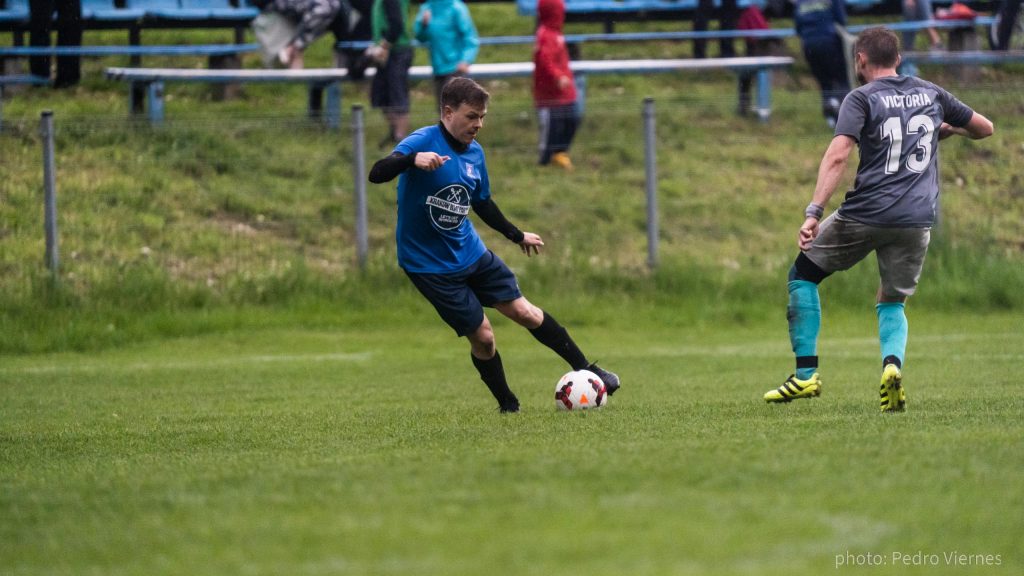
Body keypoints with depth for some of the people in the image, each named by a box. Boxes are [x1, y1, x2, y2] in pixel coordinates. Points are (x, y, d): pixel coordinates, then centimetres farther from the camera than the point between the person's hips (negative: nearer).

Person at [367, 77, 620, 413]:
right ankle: (508, 406, 17)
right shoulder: (423, 142, -19)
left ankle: (586, 370, 17)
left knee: (523, 312, 4)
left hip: (471, 253, 6)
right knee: (482, 335, -4)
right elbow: (377, 174, -34)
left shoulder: (474, 152, 3)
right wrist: (413, 160, -53)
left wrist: (517, 235, 30)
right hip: (430, 266, -6)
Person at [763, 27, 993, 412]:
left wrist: (814, 212, -22)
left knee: (802, 275, 16)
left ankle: (806, 374, 9)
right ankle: (892, 363, -11)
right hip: (918, 221, 4)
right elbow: (984, 128, 22)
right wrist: (949, 129, 41)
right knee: (892, 302, 21)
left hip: (865, 214, -4)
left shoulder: (862, 99, -2)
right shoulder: (932, 94, 12)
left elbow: (838, 155, -16)